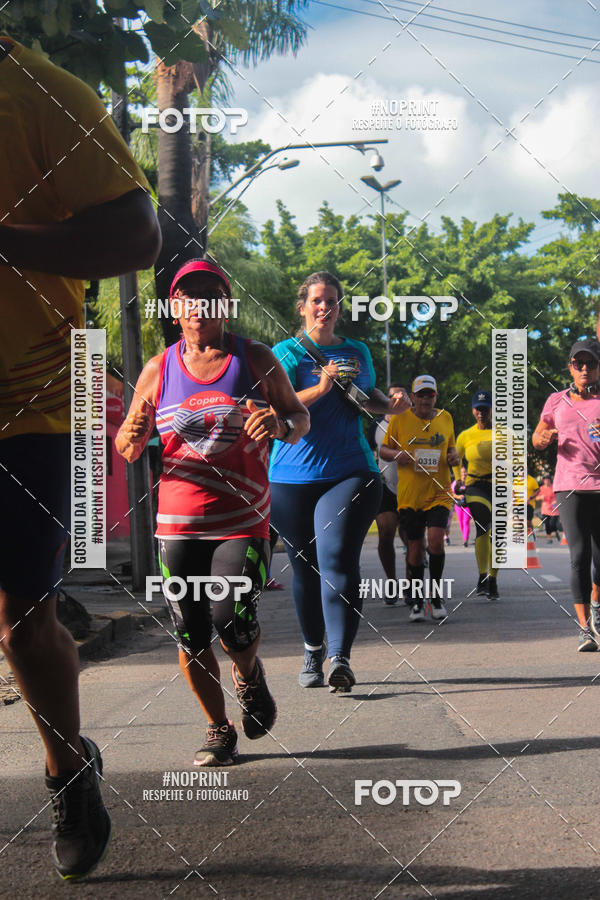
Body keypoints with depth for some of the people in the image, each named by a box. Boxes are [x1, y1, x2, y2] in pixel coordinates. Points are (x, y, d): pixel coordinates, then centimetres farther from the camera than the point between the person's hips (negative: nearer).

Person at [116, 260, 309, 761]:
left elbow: (300, 418, 10)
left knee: (234, 621, -14)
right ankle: (220, 732, 19)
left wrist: (280, 424, -14)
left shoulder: (255, 359, 4)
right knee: (191, 636, 0)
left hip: (243, 519, -2)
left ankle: (249, 676, 22)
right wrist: (131, 436, -13)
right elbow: (128, 450, 12)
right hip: (178, 522, 2)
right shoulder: (158, 371, 7)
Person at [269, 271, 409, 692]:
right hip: (294, 477, 0)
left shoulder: (358, 352, 15)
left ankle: (341, 659, -24)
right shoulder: (287, 353, 2)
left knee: (338, 560, -17)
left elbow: (369, 397, 31)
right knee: (305, 569, 8)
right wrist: (321, 388, -24)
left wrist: (390, 403, 9)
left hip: (351, 472, 1)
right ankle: (313, 650, 29)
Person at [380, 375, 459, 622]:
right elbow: (384, 449, 8)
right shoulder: (399, 419, 1)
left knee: (436, 540, -16)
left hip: (439, 493, 0)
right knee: (415, 546, 3)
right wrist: (396, 454, -14)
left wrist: (453, 456, -2)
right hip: (409, 495, 0)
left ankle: (437, 594, 1)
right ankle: (417, 600, 17)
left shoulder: (445, 418, 8)